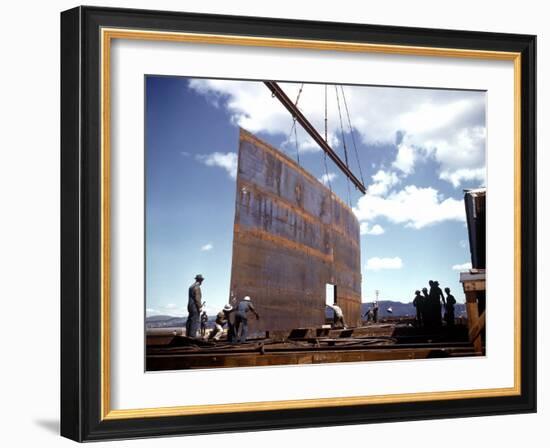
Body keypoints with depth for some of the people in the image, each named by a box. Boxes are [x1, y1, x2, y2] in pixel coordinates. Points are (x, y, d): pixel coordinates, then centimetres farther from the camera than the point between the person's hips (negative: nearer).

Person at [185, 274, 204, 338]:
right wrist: (199, 307, -15)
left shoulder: (191, 287, 15)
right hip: (195, 307, -9)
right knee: (195, 322, -8)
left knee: (189, 321, 11)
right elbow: (197, 298, -18)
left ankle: (187, 335, 13)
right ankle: (192, 336, -10)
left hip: (190, 306, 9)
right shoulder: (197, 287, -14)